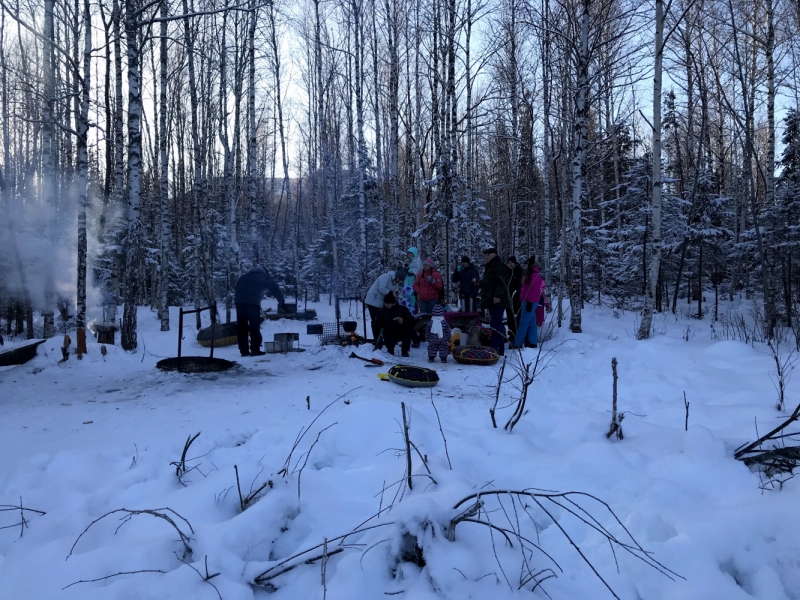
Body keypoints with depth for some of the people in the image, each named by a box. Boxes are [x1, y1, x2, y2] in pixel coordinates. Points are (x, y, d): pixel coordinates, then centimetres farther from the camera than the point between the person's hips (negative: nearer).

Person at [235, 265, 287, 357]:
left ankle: (244, 350, 10)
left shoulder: (245, 276, 31)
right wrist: (282, 303, 13)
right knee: (255, 326, 1)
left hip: (239, 301, 5)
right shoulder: (265, 277, 16)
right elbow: (275, 289, 11)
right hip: (252, 302, -5)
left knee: (241, 326, 9)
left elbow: (237, 288, 25)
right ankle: (255, 349, -3)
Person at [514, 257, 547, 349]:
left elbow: (534, 290, -19)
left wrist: (530, 302, -22)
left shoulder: (535, 275, -13)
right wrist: (523, 300, 21)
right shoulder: (529, 274, 18)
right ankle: (533, 343, 14)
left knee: (523, 323, -11)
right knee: (532, 322, 10)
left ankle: (517, 344, -11)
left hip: (530, 302, -10)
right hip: (527, 301, 10)